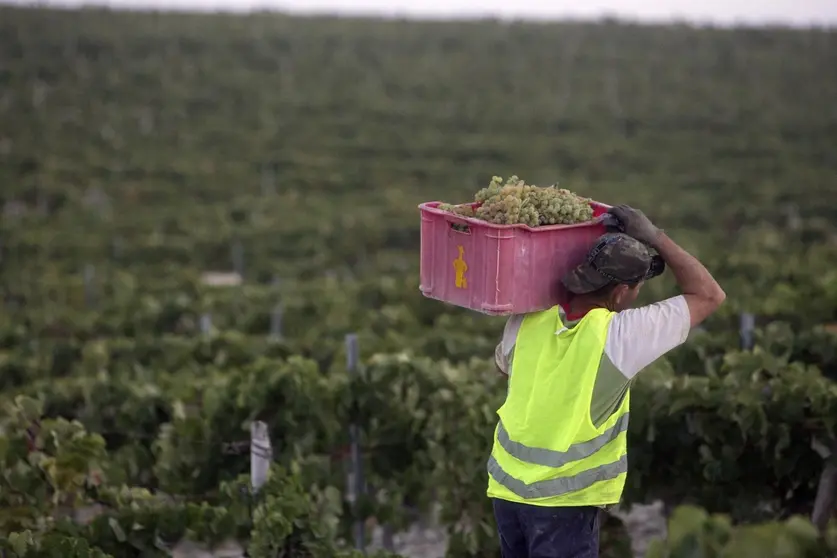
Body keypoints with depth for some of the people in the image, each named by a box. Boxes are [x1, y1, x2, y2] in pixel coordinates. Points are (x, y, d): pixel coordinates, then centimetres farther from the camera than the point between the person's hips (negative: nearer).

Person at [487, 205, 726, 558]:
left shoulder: (528, 323, -3)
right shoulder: (619, 336, -16)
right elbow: (709, 296, -7)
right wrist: (655, 237, -4)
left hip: (506, 488, 6)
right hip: (564, 499, -6)